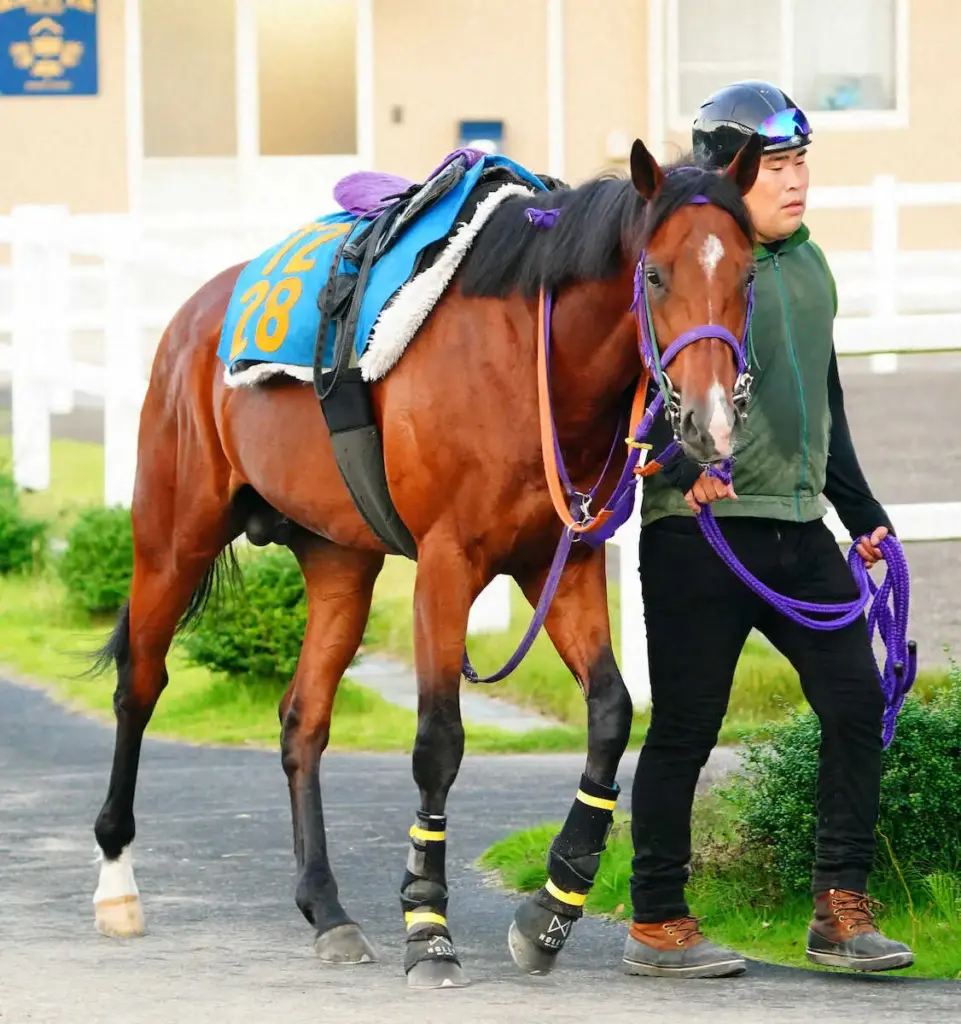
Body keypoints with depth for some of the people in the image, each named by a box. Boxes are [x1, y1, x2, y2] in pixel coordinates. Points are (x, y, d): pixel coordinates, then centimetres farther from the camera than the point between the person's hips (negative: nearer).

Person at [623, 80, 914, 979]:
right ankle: (655, 924, 10)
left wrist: (863, 515, 23)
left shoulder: (808, 264, 15)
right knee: (686, 727, -1)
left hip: (798, 529, 7)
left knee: (856, 701, 0)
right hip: (699, 533, -7)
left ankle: (840, 910, 7)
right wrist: (683, 468, -29)